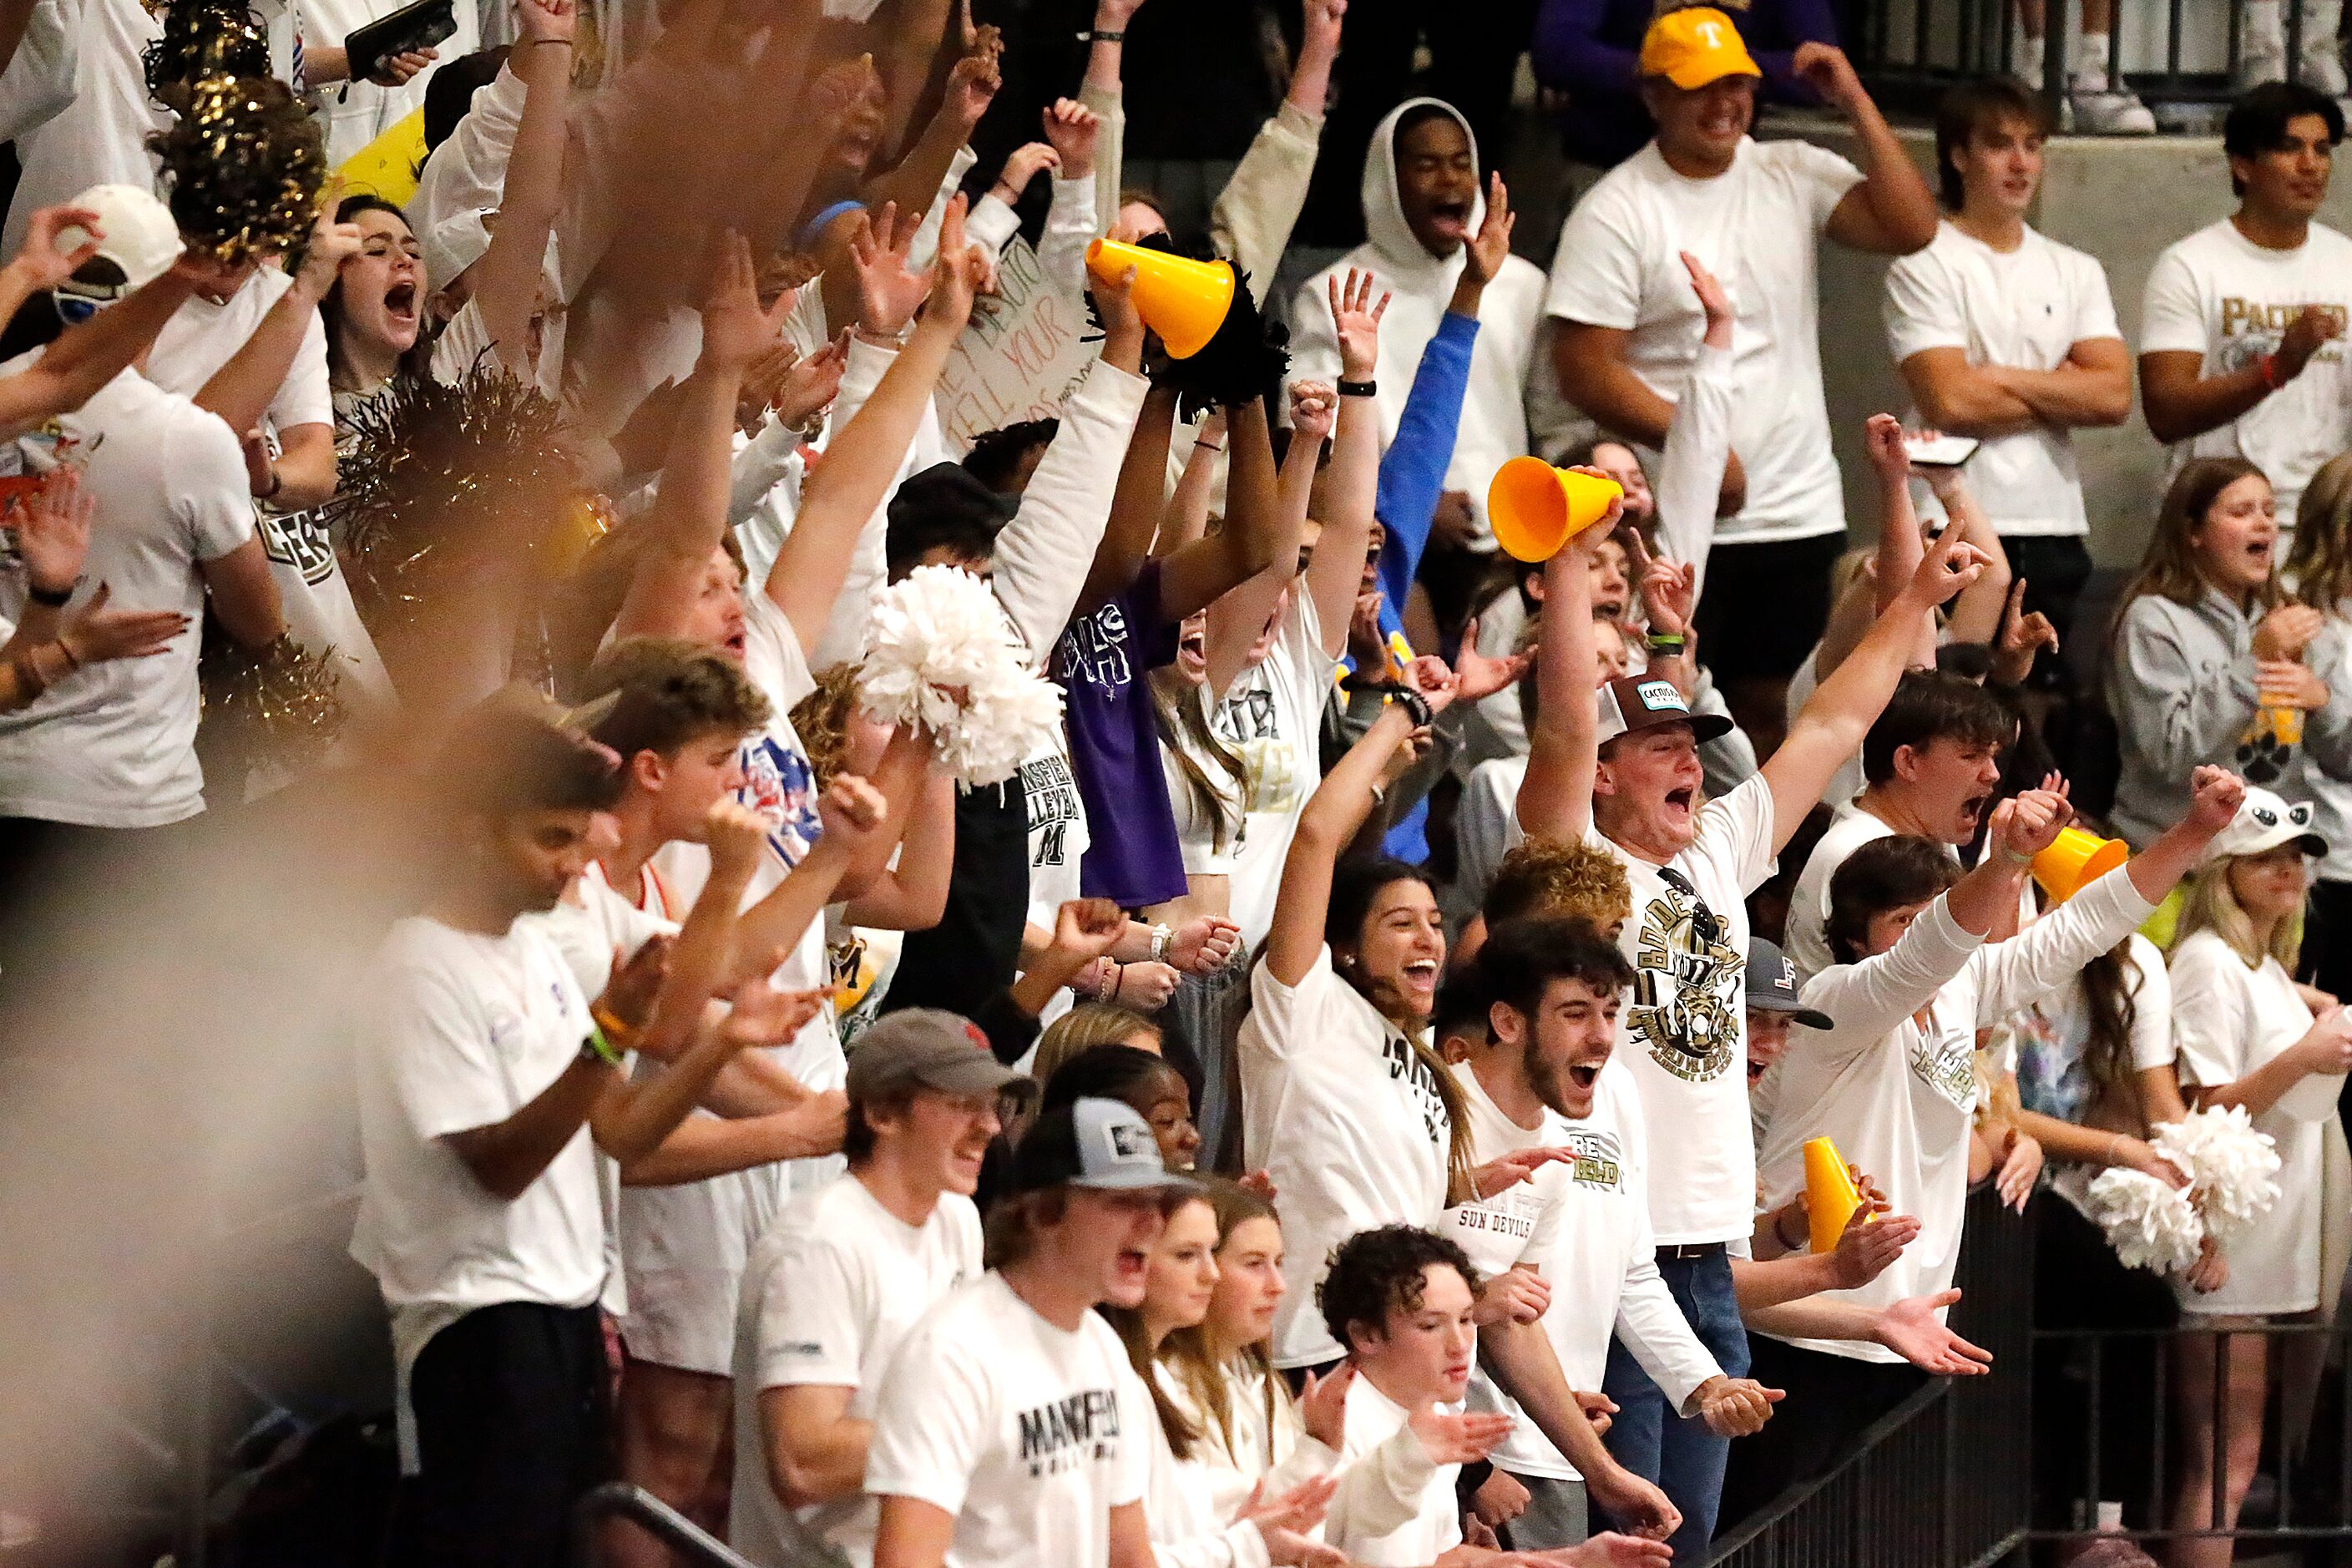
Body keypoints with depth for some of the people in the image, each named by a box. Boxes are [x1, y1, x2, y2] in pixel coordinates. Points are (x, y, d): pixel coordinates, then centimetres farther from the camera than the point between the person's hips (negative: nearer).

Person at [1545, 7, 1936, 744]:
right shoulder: (1615, 212, -6)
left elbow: (1910, 228, -5)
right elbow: (1585, 370, -10)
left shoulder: (1793, 175, 7)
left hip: (1799, 512, 4)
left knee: (1773, 712, 10)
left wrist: (1855, 104, -8)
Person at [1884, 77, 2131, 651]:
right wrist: (2061, 392, 0)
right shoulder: (1926, 263, -2)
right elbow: (1950, 400, -13)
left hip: (2053, 531, 5)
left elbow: (2114, 397, 1)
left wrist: (1997, 377, -7)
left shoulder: (2075, 273, 15)